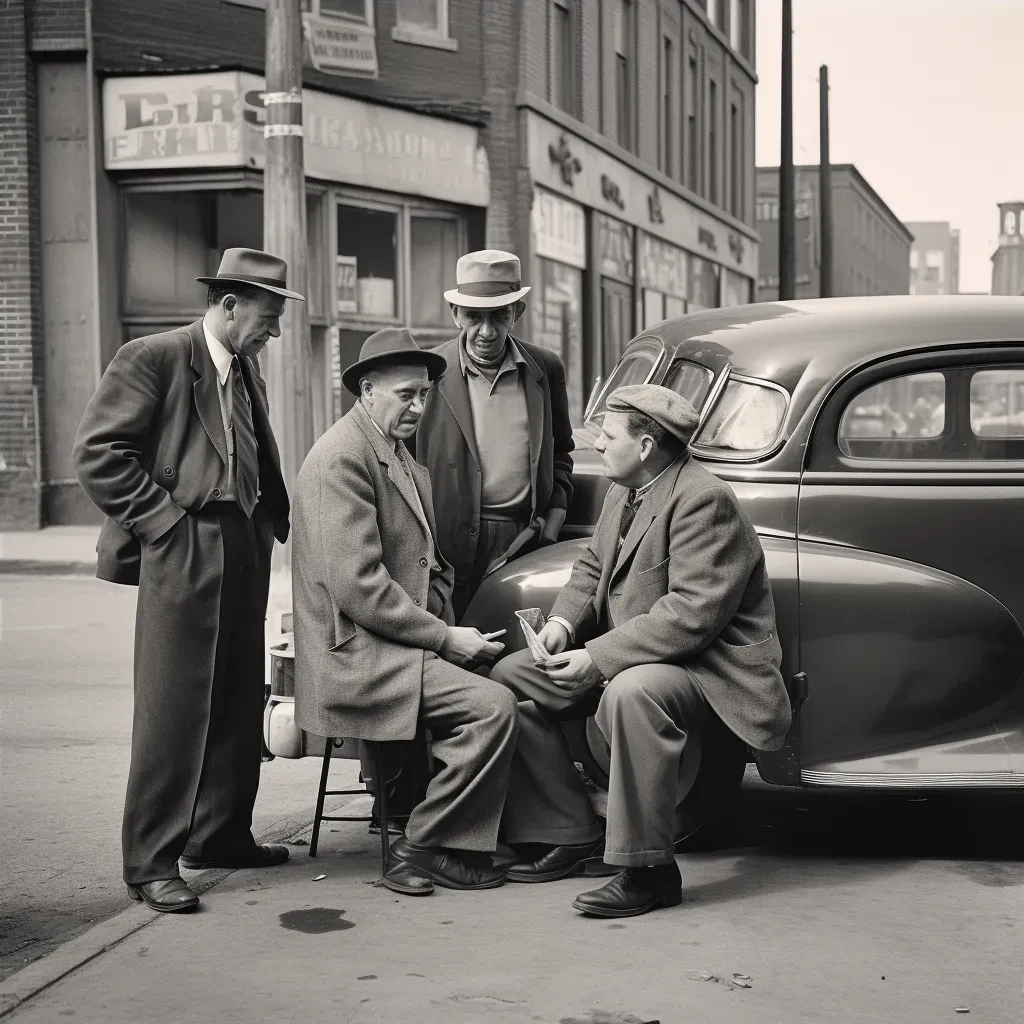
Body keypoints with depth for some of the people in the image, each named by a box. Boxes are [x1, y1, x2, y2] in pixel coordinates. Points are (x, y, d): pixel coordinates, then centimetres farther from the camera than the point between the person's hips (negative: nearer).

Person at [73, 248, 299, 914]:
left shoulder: (248, 371, 16)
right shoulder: (152, 359, -7)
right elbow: (99, 453, -12)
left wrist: (272, 520, 10)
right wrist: (163, 521, -13)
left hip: (245, 551, 8)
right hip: (181, 552, -8)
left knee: (239, 702, 12)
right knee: (172, 707, -6)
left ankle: (220, 834, 26)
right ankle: (151, 863, 0)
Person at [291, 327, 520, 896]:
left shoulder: (401, 455, 19)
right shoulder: (343, 458, -12)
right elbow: (355, 585, -20)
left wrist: (449, 627, 4)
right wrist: (445, 637, -16)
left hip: (404, 637, 9)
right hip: (358, 654, -9)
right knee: (493, 707, -23)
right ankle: (423, 850, -8)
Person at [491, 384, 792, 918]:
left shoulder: (702, 499, -21)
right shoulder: (623, 492, 9)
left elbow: (694, 613, -28)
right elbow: (592, 567, 18)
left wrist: (599, 658, -29)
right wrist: (563, 623, -4)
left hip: (708, 668, -10)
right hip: (628, 658, 10)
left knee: (631, 692, -41)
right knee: (510, 678, 3)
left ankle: (647, 869, -27)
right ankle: (573, 834, 8)